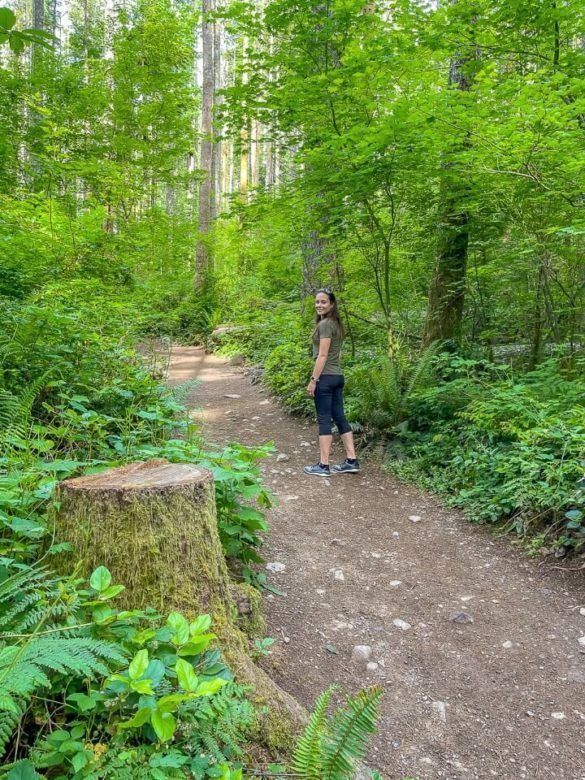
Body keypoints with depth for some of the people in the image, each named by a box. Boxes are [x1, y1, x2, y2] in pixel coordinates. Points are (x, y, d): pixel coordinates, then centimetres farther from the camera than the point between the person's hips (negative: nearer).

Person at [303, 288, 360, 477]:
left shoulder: (325, 324, -12)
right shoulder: (335, 323, 16)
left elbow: (322, 355, -17)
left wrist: (313, 380, -15)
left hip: (325, 377, -9)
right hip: (337, 376, 9)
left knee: (324, 420, -5)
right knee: (339, 417, 11)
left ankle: (323, 466, 0)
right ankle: (351, 461, 13)